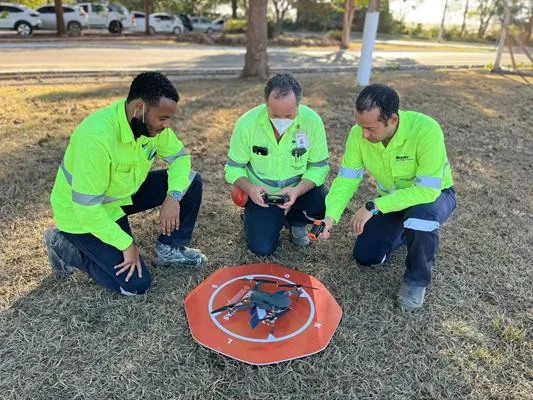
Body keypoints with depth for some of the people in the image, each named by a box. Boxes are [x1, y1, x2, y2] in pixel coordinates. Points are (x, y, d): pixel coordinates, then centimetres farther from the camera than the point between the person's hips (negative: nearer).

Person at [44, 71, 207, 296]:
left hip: (124, 192, 7)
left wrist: (173, 196, -21)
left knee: (190, 182, -8)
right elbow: (86, 206, -32)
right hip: (82, 212, -7)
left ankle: (169, 248, 9)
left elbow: (180, 157, -2)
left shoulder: (151, 122, -14)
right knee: (136, 284, -12)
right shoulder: (97, 137, -36)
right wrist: (126, 245, -23)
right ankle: (65, 246, 6)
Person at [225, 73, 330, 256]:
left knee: (327, 205, -27)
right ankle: (252, 217, 22)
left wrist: (297, 190, -31)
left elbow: (319, 167, -12)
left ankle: (294, 220, 9)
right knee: (262, 248, -14)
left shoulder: (312, 121, -20)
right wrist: (250, 189, -32)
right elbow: (233, 167, -10)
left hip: (300, 188, 1)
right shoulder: (247, 124, -21)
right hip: (261, 193, -1)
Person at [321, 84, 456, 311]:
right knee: (365, 257, -1)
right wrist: (331, 216, -32)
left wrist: (374, 207, -39)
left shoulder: (426, 130, -37)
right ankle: (406, 232, 29)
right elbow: (347, 178, -17)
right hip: (391, 199, 5)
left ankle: (417, 280, -11)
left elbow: (427, 190, -38)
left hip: (435, 194, -4)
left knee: (420, 213, -40)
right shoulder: (359, 133, -23)